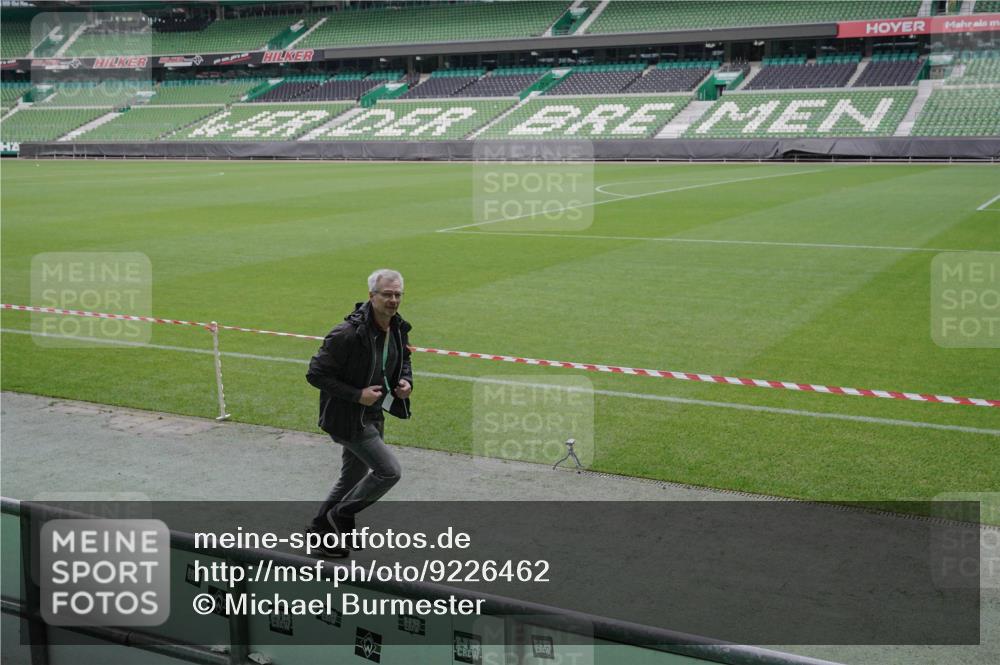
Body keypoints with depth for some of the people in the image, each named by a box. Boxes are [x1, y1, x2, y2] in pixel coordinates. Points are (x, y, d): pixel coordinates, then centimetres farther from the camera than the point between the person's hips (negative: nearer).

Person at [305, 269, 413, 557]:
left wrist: (406, 381, -3)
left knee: (353, 478, 19)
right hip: (347, 417, -8)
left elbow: (403, 360, 19)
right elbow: (315, 373, -21)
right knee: (389, 470, -10)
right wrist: (357, 395, -25)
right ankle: (341, 517, 10)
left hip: (374, 415, 8)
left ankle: (320, 529, 37)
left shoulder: (398, 328, -1)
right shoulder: (349, 333, -26)